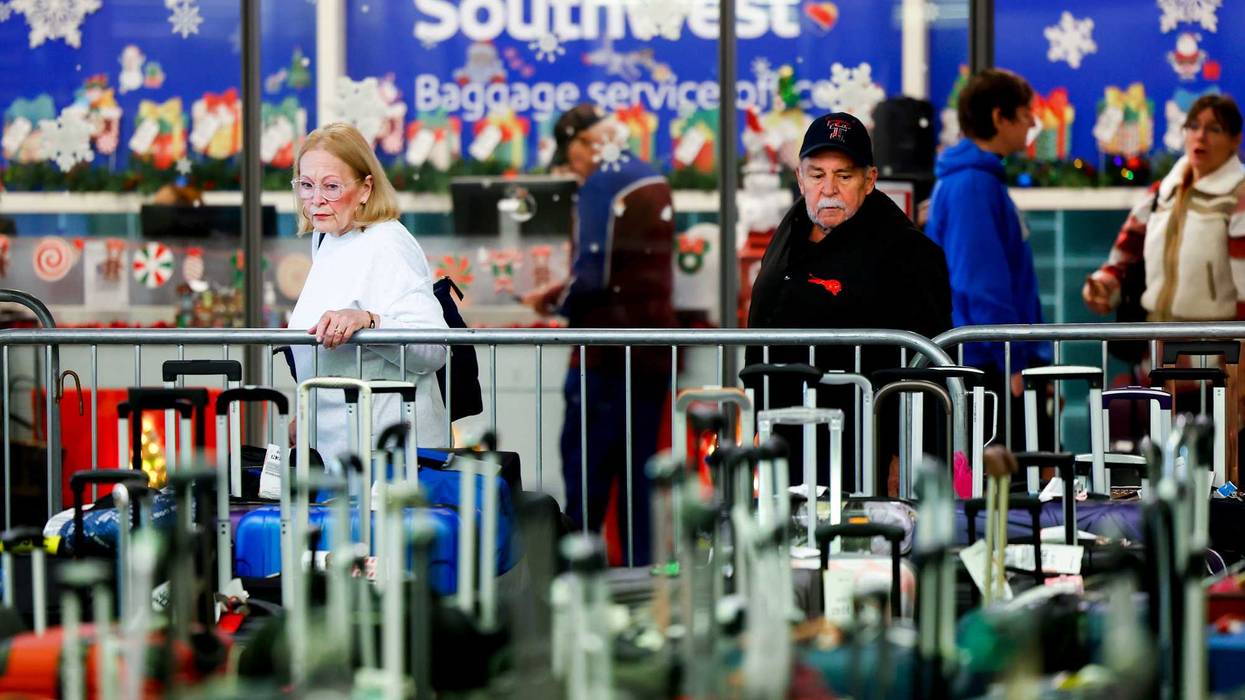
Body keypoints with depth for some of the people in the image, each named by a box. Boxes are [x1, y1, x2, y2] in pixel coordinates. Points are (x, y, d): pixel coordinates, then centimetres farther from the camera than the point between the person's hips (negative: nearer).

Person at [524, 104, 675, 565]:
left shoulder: (601, 185, -12)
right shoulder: (654, 182, 14)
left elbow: (592, 277, -18)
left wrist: (551, 300, -2)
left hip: (607, 353, -8)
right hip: (653, 351, 8)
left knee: (585, 464, -4)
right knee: (638, 466, 10)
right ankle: (638, 566, 11)